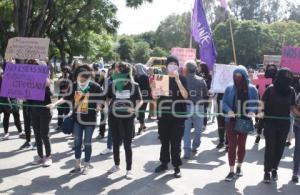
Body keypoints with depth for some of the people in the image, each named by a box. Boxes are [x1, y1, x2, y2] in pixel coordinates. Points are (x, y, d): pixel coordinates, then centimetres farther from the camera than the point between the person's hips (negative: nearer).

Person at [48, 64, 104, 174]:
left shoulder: (94, 86, -9)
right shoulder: (74, 86, 1)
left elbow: (101, 99, -2)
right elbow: (66, 98, 3)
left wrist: (98, 106, -17)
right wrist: (55, 104, -7)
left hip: (90, 119, -4)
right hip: (77, 118, 4)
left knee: (87, 143, 6)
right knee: (77, 142, 10)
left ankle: (86, 166, 21)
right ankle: (77, 166, 22)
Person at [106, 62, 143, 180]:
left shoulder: (134, 86, -7)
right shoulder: (112, 85, 0)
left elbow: (140, 101, 0)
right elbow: (108, 99, 11)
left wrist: (135, 109, -17)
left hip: (128, 118, -3)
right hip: (114, 117, 3)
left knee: (127, 144, 1)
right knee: (115, 142, 15)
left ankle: (129, 169, 11)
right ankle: (116, 165, 33)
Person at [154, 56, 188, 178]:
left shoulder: (182, 79, 0)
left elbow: (185, 96, -14)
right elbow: (155, 96, 5)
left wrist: (177, 80, -21)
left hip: (177, 115, -2)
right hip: (163, 115, 3)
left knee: (175, 142, 1)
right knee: (164, 141, 12)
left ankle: (177, 167, 11)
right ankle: (164, 163, 26)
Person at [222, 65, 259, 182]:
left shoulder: (252, 89, -1)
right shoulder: (230, 88, 1)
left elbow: (256, 103, 0)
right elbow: (224, 102, -1)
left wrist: (252, 111, -21)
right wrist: (228, 110, -21)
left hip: (245, 121, 0)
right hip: (231, 121, 0)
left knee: (242, 145, 13)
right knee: (232, 145, -1)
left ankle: (239, 167, 32)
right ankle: (231, 171, 5)